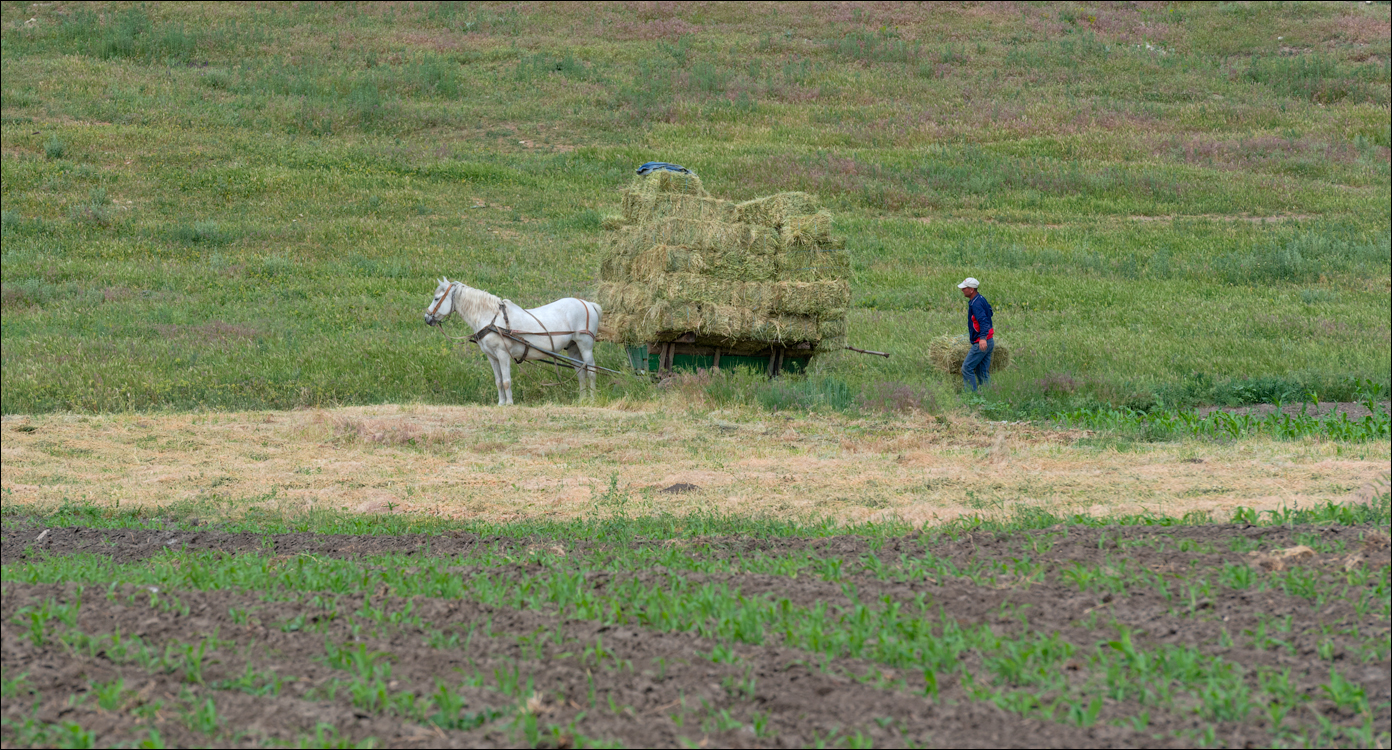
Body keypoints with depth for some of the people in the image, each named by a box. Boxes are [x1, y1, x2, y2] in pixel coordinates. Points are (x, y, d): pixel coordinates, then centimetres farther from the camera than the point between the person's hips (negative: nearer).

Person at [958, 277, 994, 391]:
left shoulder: (976, 304, -19)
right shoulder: (980, 299, 12)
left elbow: (983, 321, -33)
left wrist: (983, 338, -47)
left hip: (981, 344, -10)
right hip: (988, 342, 10)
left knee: (967, 368, -5)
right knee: (982, 371, 12)